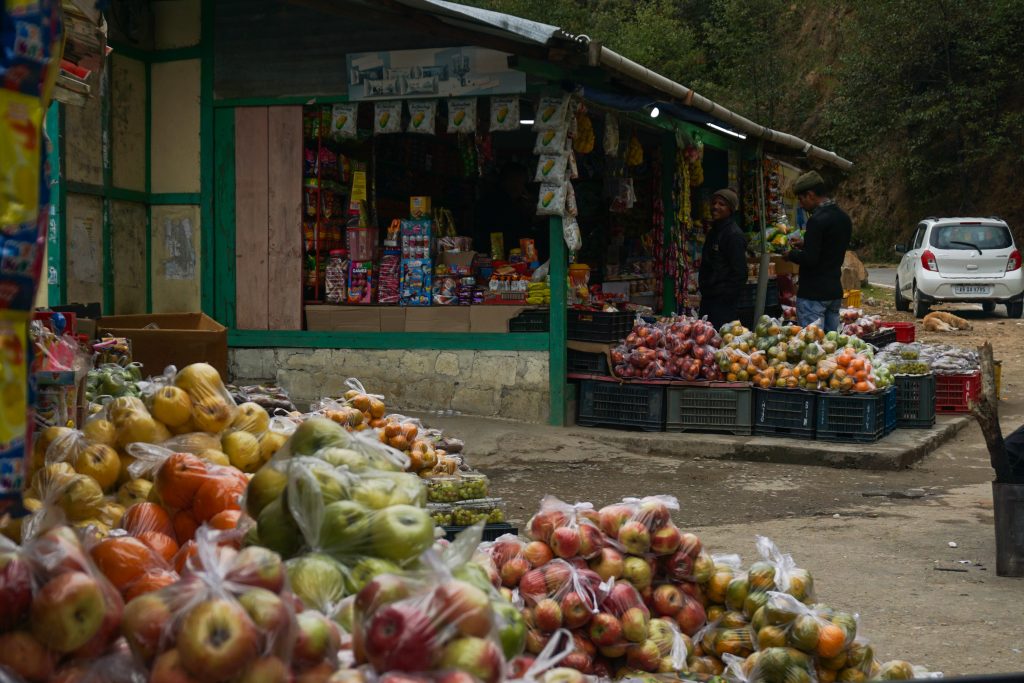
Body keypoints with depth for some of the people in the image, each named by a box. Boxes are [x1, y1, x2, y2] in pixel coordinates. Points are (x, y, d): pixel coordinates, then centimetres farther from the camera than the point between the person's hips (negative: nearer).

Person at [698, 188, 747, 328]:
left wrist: (725, 297, -18)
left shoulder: (734, 235, -12)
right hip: (708, 298, 9)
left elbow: (739, 273, -18)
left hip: (722, 302, -9)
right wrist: (703, 289, 17)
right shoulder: (713, 232, 17)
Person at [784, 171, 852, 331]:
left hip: (813, 294, -9)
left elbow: (810, 259, -22)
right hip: (835, 291, 9)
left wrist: (791, 254, -4)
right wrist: (804, 247, 18)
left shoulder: (817, 220, -17)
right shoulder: (843, 217, 11)